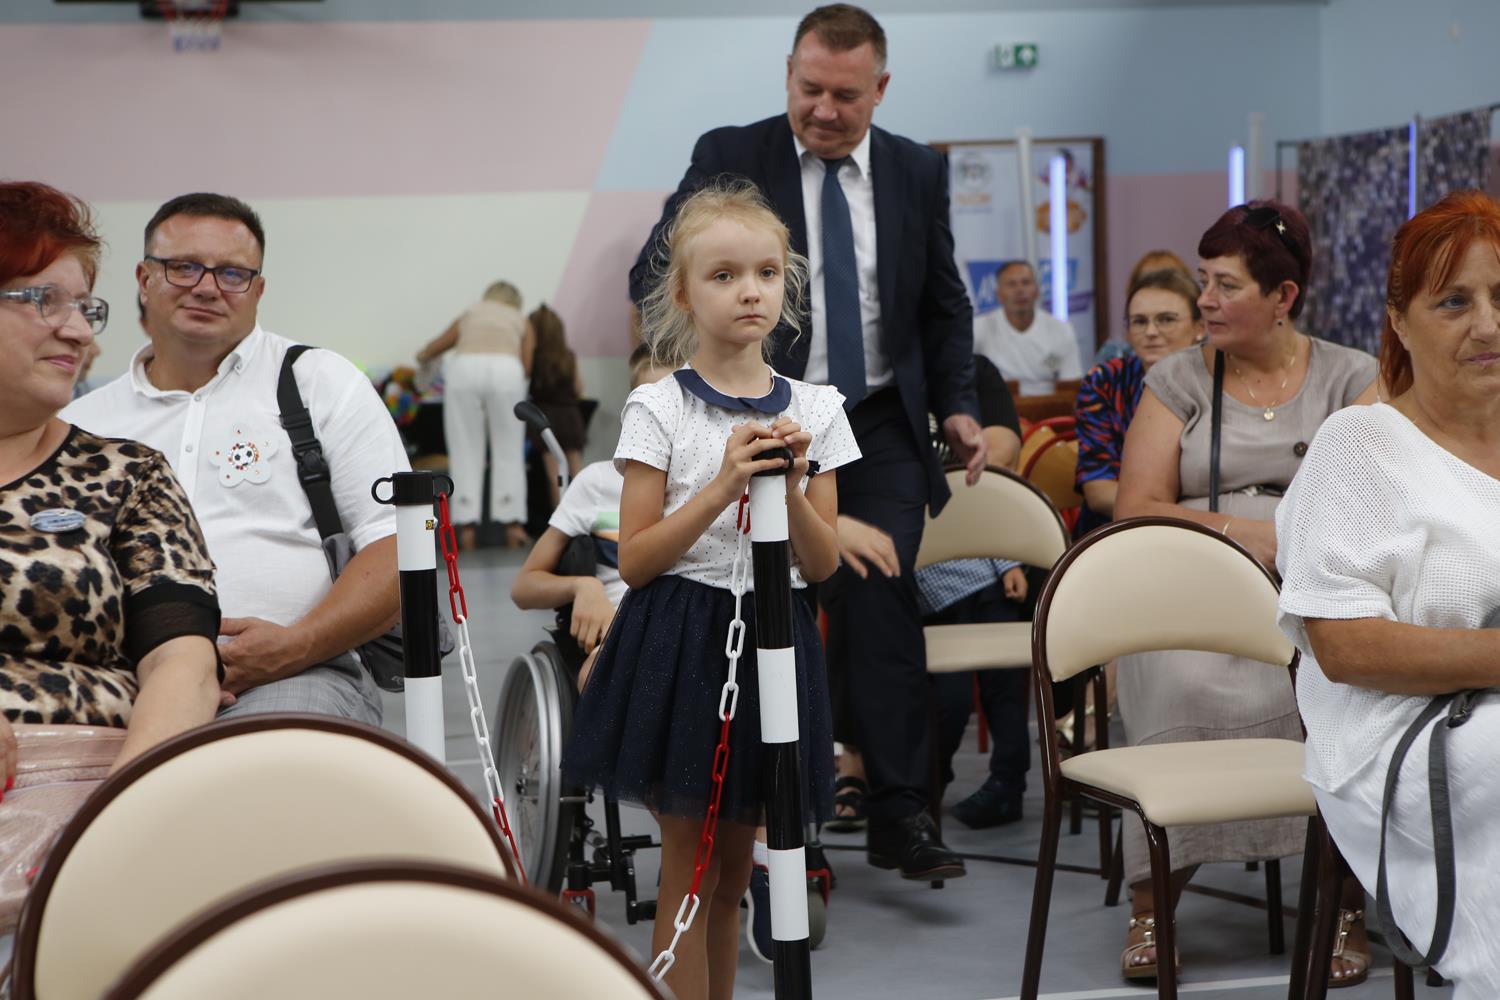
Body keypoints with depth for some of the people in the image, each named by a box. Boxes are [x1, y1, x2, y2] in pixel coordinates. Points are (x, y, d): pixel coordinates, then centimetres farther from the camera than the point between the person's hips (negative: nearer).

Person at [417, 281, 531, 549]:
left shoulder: (469, 315, 32)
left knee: (465, 452, 4)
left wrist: (423, 358, 56)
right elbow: (526, 366, 14)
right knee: (508, 451, 6)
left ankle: (467, 525, -3)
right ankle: (513, 523, -1)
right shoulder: (521, 322, 29)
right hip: (506, 369, -1)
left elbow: (427, 352, 34)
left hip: (463, 367, 1)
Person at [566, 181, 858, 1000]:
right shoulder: (658, 408, -6)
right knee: (689, 863, 2)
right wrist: (722, 486, -19)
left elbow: (823, 565, 3)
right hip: (679, 645, -3)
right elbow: (635, 560, -9)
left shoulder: (813, 410, 4)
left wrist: (791, 486, -14)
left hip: (773, 639, 4)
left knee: (733, 865, 15)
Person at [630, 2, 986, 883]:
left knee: (883, 606, -6)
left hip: (881, 428, 2)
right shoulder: (729, 159, -3)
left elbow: (944, 305, 15)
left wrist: (957, 405, 3)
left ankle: (899, 814, 1)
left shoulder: (917, 171, 7)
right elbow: (654, 281, -6)